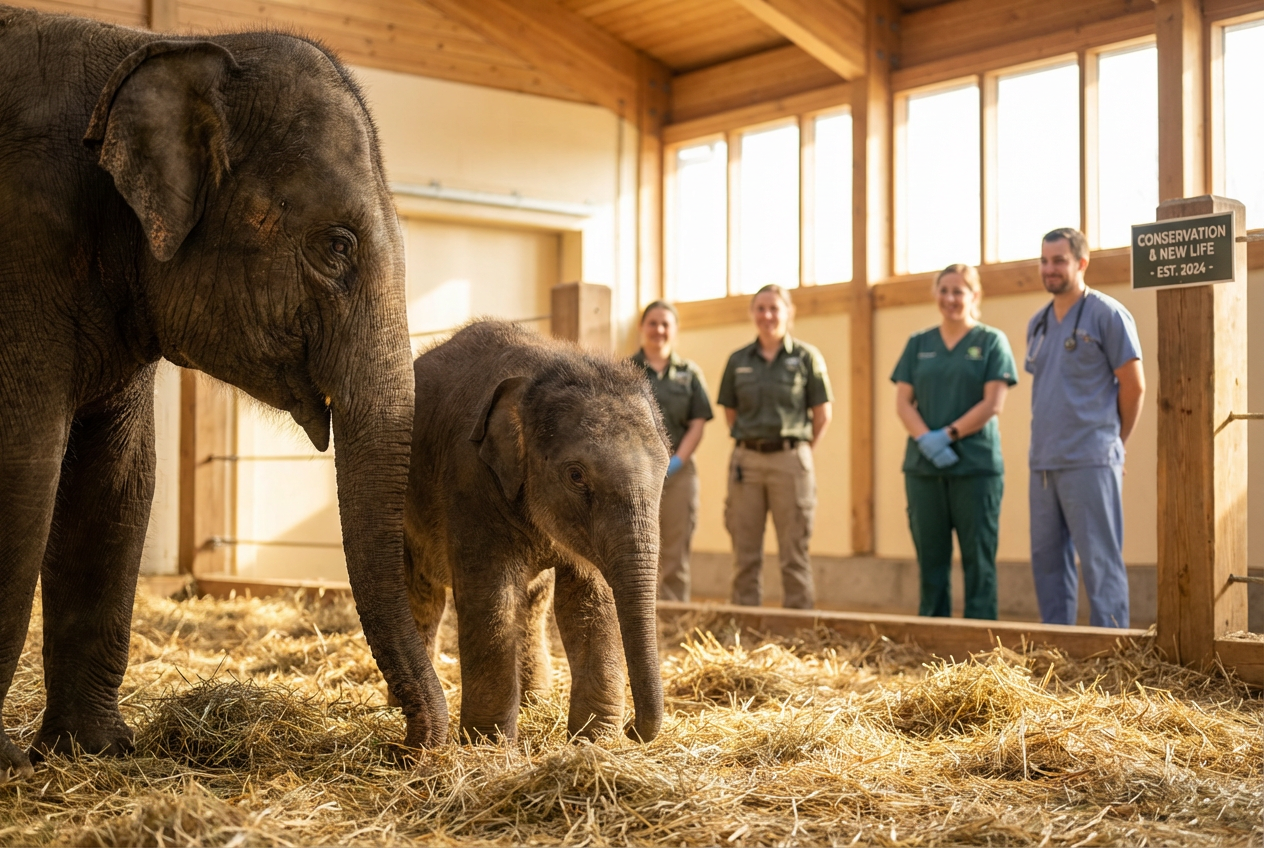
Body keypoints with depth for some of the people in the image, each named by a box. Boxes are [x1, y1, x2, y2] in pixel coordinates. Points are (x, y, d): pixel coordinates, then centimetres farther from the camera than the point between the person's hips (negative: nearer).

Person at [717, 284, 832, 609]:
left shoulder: (806, 357, 1)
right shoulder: (738, 360, 9)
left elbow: (822, 413, 3)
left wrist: (800, 451, 2)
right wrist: (747, 443, 6)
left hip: (789, 460, -3)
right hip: (747, 460, 3)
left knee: (794, 552, 0)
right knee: (745, 552, 7)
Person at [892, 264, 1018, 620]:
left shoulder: (991, 341, 3)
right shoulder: (918, 344, 13)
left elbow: (993, 404, -7)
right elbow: (903, 402, 5)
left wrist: (948, 435, -15)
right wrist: (926, 440, -12)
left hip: (976, 466, -3)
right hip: (923, 467, 4)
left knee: (978, 560, -2)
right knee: (930, 560, 6)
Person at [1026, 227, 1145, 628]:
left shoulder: (1107, 315, -4)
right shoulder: (1038, 323, 17)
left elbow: (1133, 385, -4)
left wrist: (1115, 441, 4)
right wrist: (1046, 444, 17)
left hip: (1089, 461, -7)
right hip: (1043, 462, 7)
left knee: (1100, 560, -5)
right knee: (1047, 558, 10)